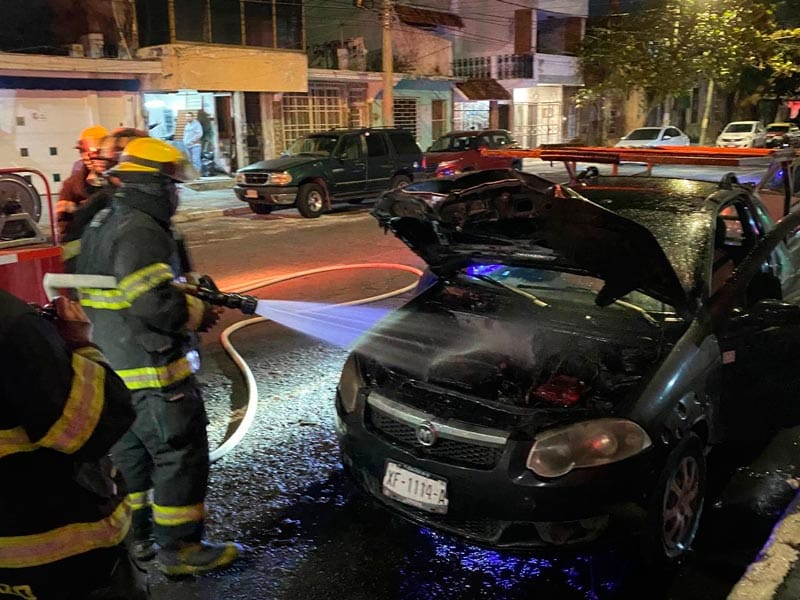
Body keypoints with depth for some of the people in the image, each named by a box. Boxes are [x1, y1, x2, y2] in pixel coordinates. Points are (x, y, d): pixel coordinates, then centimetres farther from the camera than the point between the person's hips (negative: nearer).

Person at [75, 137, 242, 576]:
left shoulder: (103, 224, 13)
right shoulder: (140, 231, -20)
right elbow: (155, 304, -29)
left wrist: (188, 288, 10)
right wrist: (198, 314, -11)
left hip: (110, 367, 11)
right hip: (149, 371, -10)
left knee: (130, 454, 20)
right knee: (181, 456, 1)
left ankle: (133, 537, 34)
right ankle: (178, 549, 11)